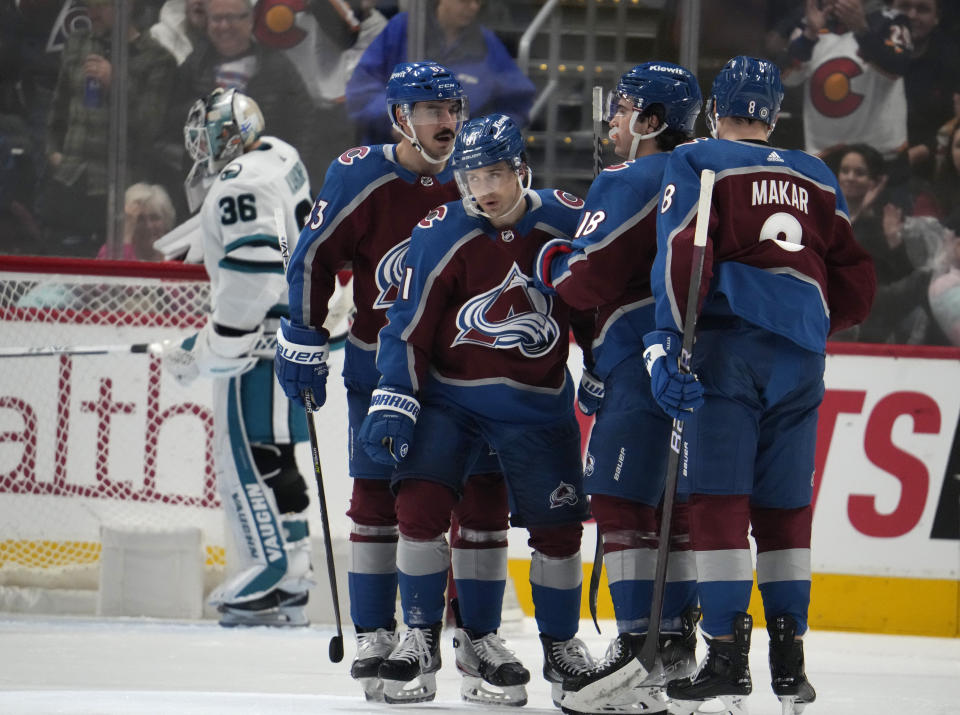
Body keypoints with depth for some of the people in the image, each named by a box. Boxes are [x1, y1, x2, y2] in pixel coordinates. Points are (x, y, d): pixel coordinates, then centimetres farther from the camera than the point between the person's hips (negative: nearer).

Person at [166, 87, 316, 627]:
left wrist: (212, 349, -20)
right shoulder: (280, 159, 14)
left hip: (265, 340, -10)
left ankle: (274, 576, -9)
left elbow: (253, 273, -25)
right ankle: (292, 586, 15)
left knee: (248, 454, -8)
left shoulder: (242, 183, -17)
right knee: (272, 455, 13)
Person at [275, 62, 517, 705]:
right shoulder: (361, 179, -9)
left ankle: (481, 639, 7)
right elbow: (314, 259, -4)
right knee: (378, 498, -1)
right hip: (381, 362, -2)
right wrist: (303, 342, -5)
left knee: (483, 497, -1)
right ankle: (376, 638, 8)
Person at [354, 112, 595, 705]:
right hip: (449, 395, -1)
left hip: (538, 404, 1)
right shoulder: (440, 235, -12)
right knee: (421, 505, -16)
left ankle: (562, 648, 22)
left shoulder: (569, 222, -8)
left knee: (558, 525, 2)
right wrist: (393, 403, -15)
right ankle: (422, 641, -3)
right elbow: (409, 325, -9)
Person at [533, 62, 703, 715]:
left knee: (621, 497, -9)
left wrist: (551, 262, 8)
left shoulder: (629, 183, -10)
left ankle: (638, 648, -17)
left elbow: (589, 281, -15)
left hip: (644, 363, -9)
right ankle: (678, 639, 16)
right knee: (673, 501, 14)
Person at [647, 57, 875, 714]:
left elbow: (682, 253, -9)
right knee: (786, 506, 11)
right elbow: (856, 283, 17)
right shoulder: (815, 178, 19)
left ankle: (728, 654, -13)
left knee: (720, 498, -5)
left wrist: (667, 341, -15)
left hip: (730, 341, -4)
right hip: (802, 356, 4)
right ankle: (790, 660, 9)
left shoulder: (700, 163, 6)